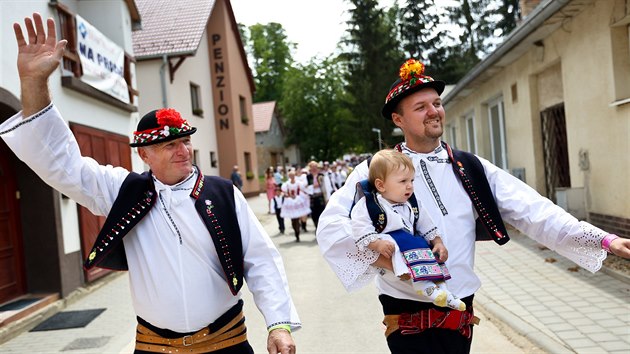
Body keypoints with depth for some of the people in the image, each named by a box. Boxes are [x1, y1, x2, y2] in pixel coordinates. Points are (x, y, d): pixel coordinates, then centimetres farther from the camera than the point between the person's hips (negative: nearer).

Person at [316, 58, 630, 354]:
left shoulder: (471, 169, 4)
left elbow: (531, 210, -1)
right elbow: (331, 227, -12)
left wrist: (604, 240, -9)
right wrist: (386, 260, -20)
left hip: (460, 316, 3)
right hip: (407, 319, -3)